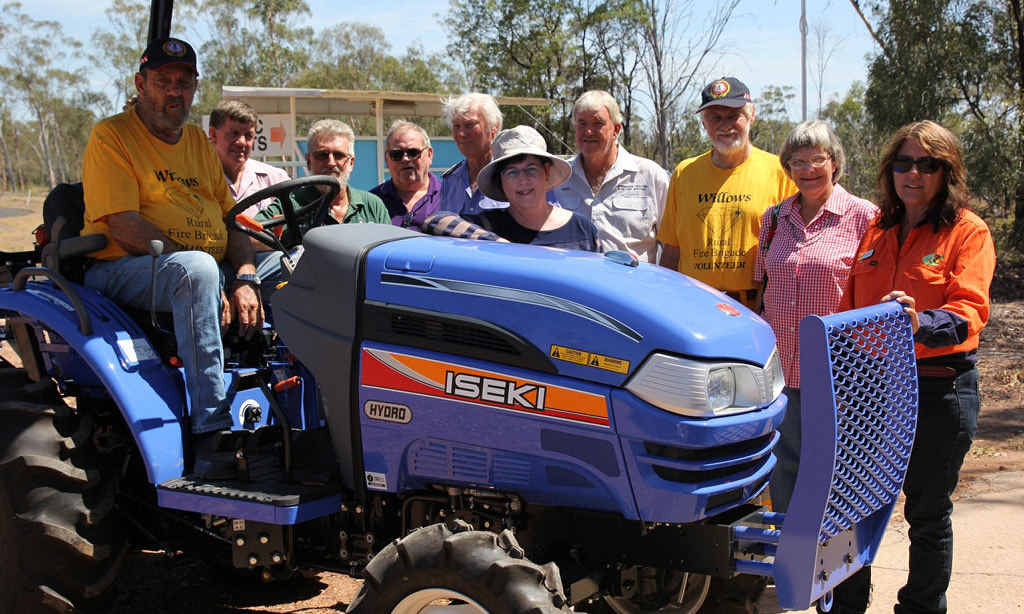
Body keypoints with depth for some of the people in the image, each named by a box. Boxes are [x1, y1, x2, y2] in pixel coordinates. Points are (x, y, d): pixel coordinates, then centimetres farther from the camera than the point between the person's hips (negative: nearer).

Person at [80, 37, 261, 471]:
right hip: (122, 270, -6)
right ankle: (211, 434, -40)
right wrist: (204, 277, -21)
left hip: (213, 270, 6)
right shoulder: (111, 136, -1)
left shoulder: (198, 142, 19)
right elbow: (125, 228, -14)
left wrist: (245, 280, -9)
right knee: (195, 268, -39)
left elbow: (232, 220, 11)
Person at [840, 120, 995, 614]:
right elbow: (851, 306, 19)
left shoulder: (968, 231, -3)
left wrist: (920, 324, -35)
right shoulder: (877, 231, 13)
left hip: (940, 388, -4)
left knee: (929, 513, 7)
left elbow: (971, 309, -16)